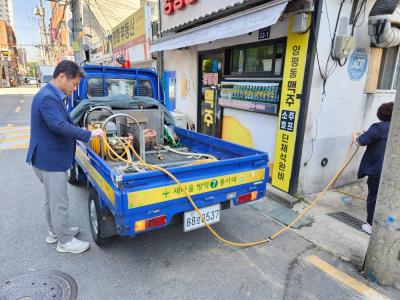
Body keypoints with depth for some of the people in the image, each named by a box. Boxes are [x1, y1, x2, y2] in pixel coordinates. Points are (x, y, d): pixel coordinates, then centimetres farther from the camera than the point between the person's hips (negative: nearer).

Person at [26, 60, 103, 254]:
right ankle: (65, 242, 19)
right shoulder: (48, 97, -22)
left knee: (52, 199, 23)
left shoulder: (53, 95, 11)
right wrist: (89, 134, -25)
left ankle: (55, 232, 41)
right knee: (60, 203, 3)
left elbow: (63, 124, 17)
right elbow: (60, 126, -32)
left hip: (50, 158, 11)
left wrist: (85, 134, 10)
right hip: (50, 160, -11)